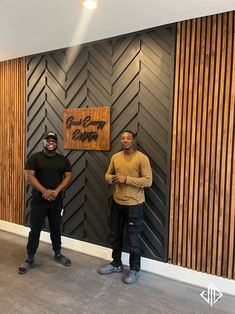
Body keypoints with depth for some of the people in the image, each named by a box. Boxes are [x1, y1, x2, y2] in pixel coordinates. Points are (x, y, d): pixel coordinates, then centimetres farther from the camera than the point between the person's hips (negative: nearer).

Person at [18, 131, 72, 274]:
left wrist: (56, 191, -15)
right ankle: (30, 258, 20)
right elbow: (29, 176, -11)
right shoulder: (34, 158, -3)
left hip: (57, 201, 2)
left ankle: (58, 253, 31)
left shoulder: (63, 160, 4)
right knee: (35, 229, 4)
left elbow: (68, 176, -1)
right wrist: (44, 191, -20)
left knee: (56, 228, 15)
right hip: (38, 200, -2)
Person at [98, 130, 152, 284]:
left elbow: (148, 181, -17)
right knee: (115, 236, 18)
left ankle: (135, 269, 25)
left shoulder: (142, 158, -13)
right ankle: (116, 264, 38)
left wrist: (126, 179, -23)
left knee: (133, 239, 5)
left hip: (134, 205, -6)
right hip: (117, 203, 6)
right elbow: (108, 174, 15)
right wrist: (111, 178, -10)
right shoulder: (115, 157, 5)